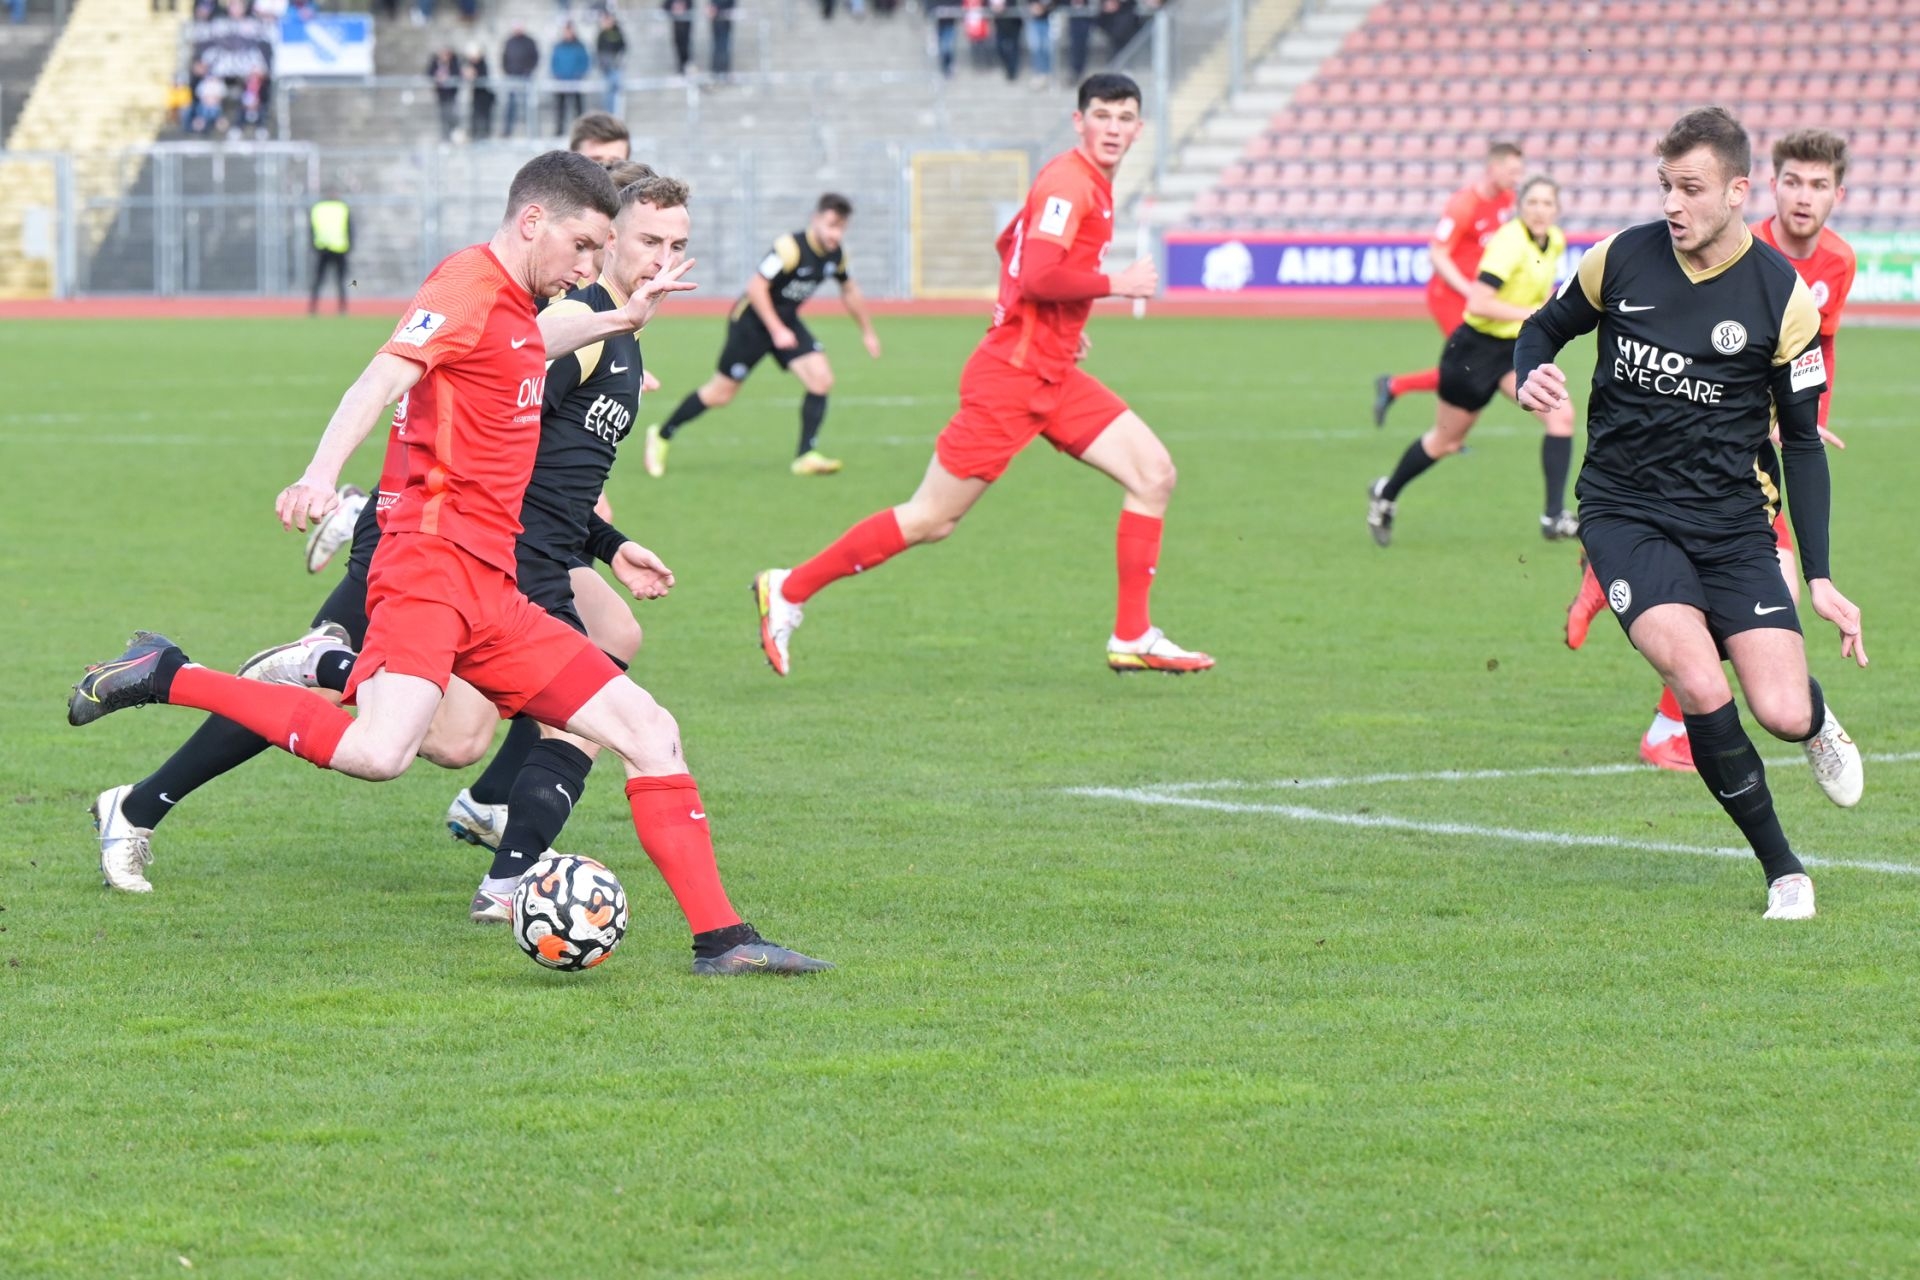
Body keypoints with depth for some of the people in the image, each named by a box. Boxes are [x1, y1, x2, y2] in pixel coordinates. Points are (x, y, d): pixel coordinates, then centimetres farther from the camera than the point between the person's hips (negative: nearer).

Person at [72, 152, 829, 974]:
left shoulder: (517, 311, 22)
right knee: (379, 752, -31)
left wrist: (624, 312, 52)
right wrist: (322, 475, -38)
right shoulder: (471, 284, -6)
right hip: (432, 560, -10)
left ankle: (721, 939, 8)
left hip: (494, 591, 10)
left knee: (650, 733, 5)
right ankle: (162, 676, -15)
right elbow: (381, 380, -22)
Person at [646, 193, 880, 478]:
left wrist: (867, 332, 22)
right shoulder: (789, 248, -27)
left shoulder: (836, 254, -3)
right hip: (753, 320, -7)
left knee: (821, 379, -13)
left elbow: (849, 291, 16)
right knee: (721, 393, 0)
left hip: (786, 321, 7)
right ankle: (662, 435, 19)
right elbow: (756, 287, -28)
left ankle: (806, 456, -7)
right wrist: (777, 331, -30)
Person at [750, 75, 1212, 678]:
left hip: (1055, 377, 10)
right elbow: (1037, 276, -28)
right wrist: (1115, 284, -17)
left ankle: (1132, 639, 3)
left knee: (1154, 473, 0)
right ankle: (788, 591, 8)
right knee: (931, 521, -5)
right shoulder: (1068, 182, -16)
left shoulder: (1090, 186, 14)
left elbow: (1011, 244, 28)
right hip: (1011, 376, -10)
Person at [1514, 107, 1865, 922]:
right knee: (1701, 687, -24)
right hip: (1626, 513, 0)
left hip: (1733, 524, 0)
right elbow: (1546, 326, 16)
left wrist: (1818, 577, -2)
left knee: (1781, 713, -13)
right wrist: (1530, 376, -9)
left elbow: (1801, 443, 2)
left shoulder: (1783, 296, -5)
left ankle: (1817, 723, 29)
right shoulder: (1623, 259, -3)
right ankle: (1782, 870, -4)